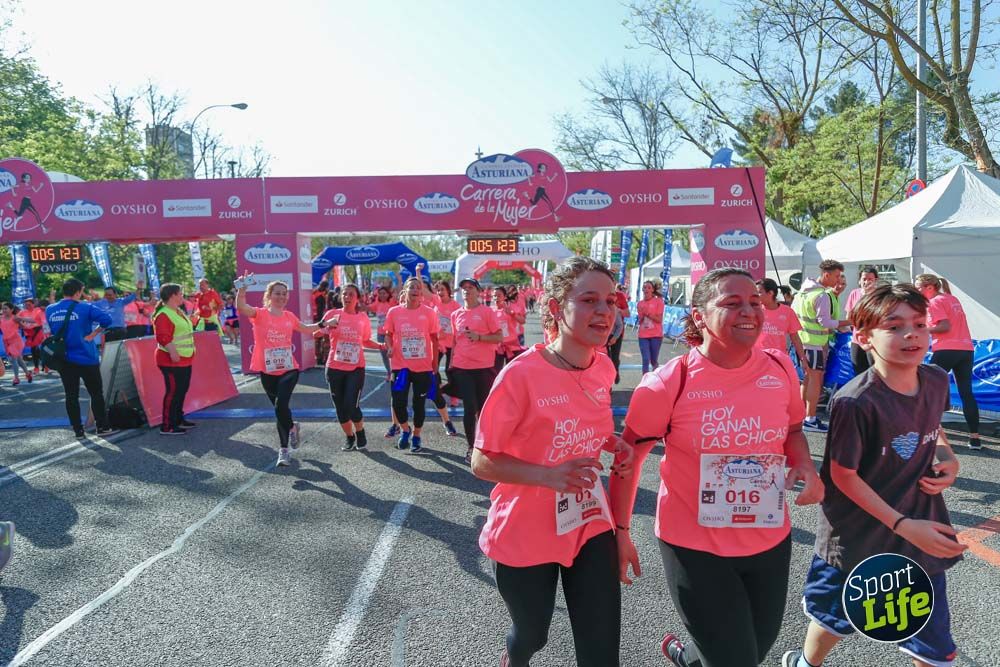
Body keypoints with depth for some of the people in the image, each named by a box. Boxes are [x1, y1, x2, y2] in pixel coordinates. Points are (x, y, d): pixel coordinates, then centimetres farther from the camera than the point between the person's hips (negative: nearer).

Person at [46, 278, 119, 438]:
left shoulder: (50, 310, 5)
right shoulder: (85, 308, -11)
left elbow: (52, 331, 17)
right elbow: (106, 319, -23)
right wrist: (93, 334, -13)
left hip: (63, 359, 5)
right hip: (86, 358, -5)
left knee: (71, 396, 10)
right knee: (96, 394, 6)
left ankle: (77, 430, 15)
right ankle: (102, 427, 10)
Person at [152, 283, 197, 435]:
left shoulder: (179, 312, 15)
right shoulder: (163, 315, -17)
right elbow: (162, 337, -25)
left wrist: (191, 350, 24)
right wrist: (172, 352, -32)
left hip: (185, 360, 10)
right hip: (172, 361, -10)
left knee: (182, 390, 17)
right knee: (173, 392, -6)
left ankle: (178, 419, 29)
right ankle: (167, 426, 0)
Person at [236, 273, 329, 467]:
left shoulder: (289, 316, 6)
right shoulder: (260, 314, -4)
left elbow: (305, 329, 27)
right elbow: (241, 307, -25)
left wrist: (322, 324, 16)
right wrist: (242, 289, -40)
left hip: (289, 370, 0)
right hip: (268, 372, 0)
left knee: (281, 407, -16)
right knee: (280, 408, 13)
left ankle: (283, 449, 2)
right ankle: (292, 427, 44)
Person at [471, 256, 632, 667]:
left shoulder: (603, 368, -5)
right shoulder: (520, 374, -24)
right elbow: (482, 462, -17)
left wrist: (612, 443, -6)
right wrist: (548, 474, -31)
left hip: (590, 525, 4)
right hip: (525, 536, -4)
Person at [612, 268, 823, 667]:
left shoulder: (780, 367, -7)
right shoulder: (668, 384, -19)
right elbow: (628, 458, -8)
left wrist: (805, 466, -8)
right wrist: (620, 531, -5)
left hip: (770, 540, 5)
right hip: (695, 546, -5)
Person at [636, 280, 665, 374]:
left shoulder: (658, 301, -3)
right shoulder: (640, 303, 7)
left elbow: (659, 319, -8)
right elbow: (640, 321, 9)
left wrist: (647, 313, -17)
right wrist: (642, 315, -10)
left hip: (656, 335, -2)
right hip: (643, 335, 2)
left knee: (654, 360, 8)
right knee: (645, 360, -6)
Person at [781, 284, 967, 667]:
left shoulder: (937, 381, -7)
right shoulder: (855, 402, -27)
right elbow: (843, 475, -19)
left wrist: (948, 458, -4)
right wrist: (902, 525, -21)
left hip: (923, 529, 5)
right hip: (859, 534, -5)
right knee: (836, 617, 21)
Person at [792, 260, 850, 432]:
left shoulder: (803, 290, 10)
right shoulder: (823, 296, -17)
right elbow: (826, 323, -20)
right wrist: (849, 322, -14)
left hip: (802, 339, 9)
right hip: (816, 342, -9)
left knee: (807, 377, 16)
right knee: (816, 379, -4)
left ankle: (802, 415, 22)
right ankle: (810, 420, -3)